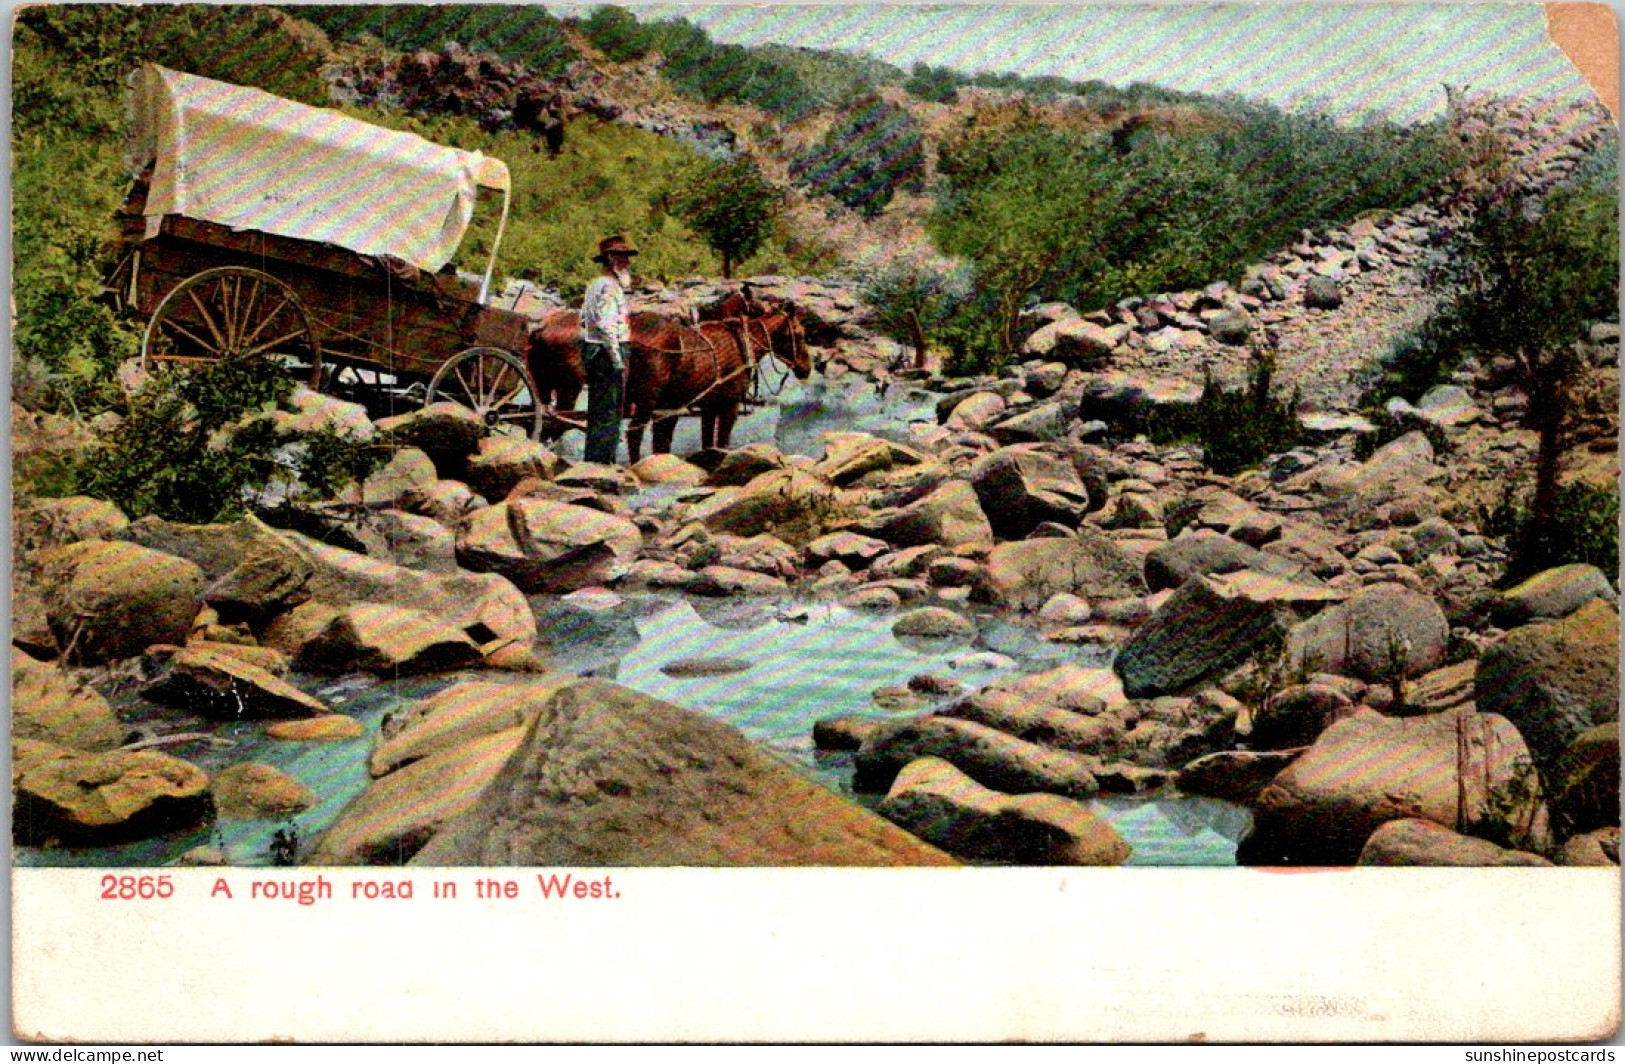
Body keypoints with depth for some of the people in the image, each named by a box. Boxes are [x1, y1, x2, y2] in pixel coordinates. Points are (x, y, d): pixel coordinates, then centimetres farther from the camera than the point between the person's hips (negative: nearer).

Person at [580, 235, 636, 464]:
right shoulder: (609, 287, -14)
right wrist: (618, 362, -22)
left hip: (592, 350, 11)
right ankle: (600, 460, -7)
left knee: (599, 410, 16)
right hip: (607, 352, -11)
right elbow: (606, 327, -22)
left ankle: (596, 461, 23)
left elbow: (585, 320, 22)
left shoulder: (595, 286, 19)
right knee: (608, 411, -8)